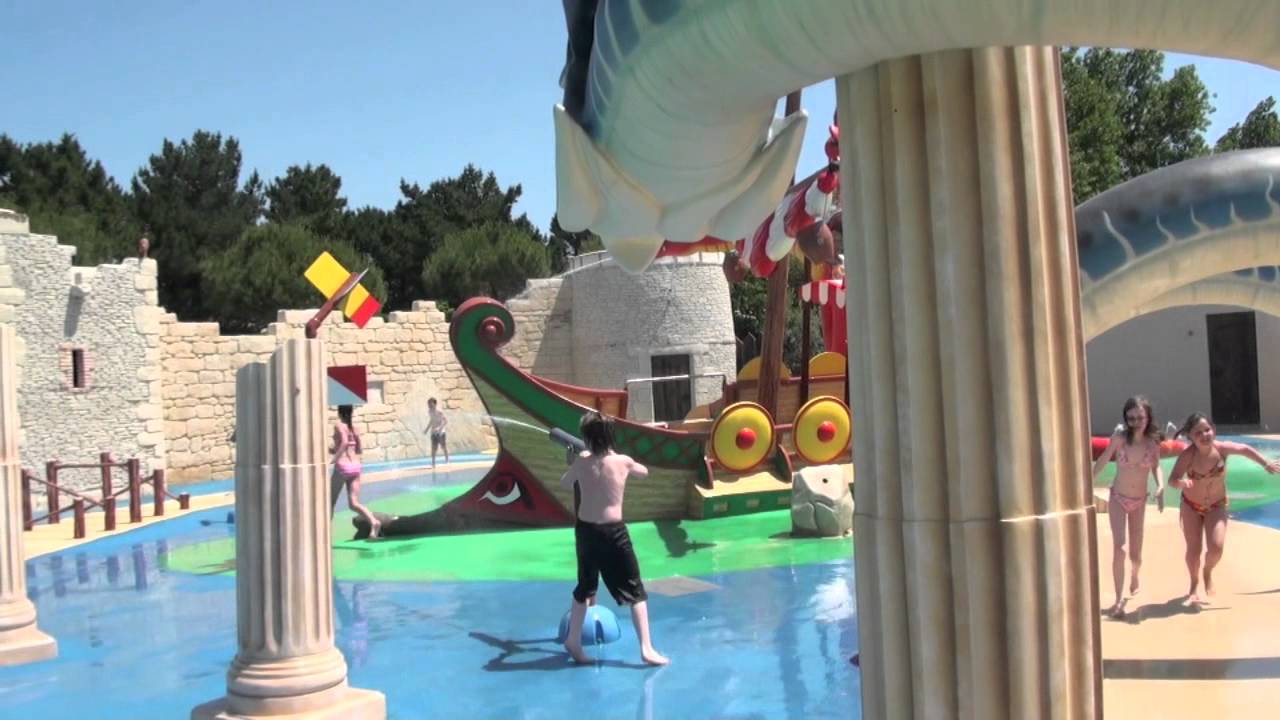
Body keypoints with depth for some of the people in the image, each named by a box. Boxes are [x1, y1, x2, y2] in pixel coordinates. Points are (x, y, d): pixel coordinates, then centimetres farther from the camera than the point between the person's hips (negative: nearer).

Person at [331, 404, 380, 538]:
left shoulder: (339, 425, -4)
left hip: (342, 466, -5)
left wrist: (335, 457, -21)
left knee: (331, 501, 12)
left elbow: (344, 442, -22)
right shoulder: (354, 428, 13)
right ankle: (373, 521, -23)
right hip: (355, 466, 5)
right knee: (354, 503, 1)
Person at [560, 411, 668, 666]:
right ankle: (646, 648, -3)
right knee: (635, 591, 4)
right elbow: (644, 472, 14)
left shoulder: (582, 461, -4)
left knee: (585, 587, 20)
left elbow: (564, 483, 15)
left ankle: (574, 641, 29)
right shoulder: (623, 462, -8)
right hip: (613, 531, -3)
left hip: (585, 529, 3)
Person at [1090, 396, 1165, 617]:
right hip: (1118, 499, -2)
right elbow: (1102, 461, -5)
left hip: (1139, 501, 2)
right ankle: (1119, 600, -11)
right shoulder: (1120, 437, -15)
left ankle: (1134, 577, 48)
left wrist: (1161, 486, -16)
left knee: (1135, 554, 11)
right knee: (1119, 548, -18)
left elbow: (1156, 467, 3)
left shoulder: (1153, 441, -11)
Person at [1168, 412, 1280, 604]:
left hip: (1217, 505, 1)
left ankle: (1208, 572, 23)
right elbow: (1172, 480, -32)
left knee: (1216, 547, -12)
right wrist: (1181, 482, -55)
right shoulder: (1187, 455, -27)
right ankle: (1195, 585, 28)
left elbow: (1245, 449, -2)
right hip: (1191, 506, -1)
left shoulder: (1222, 448, -23)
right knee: (1193, 549, 3)